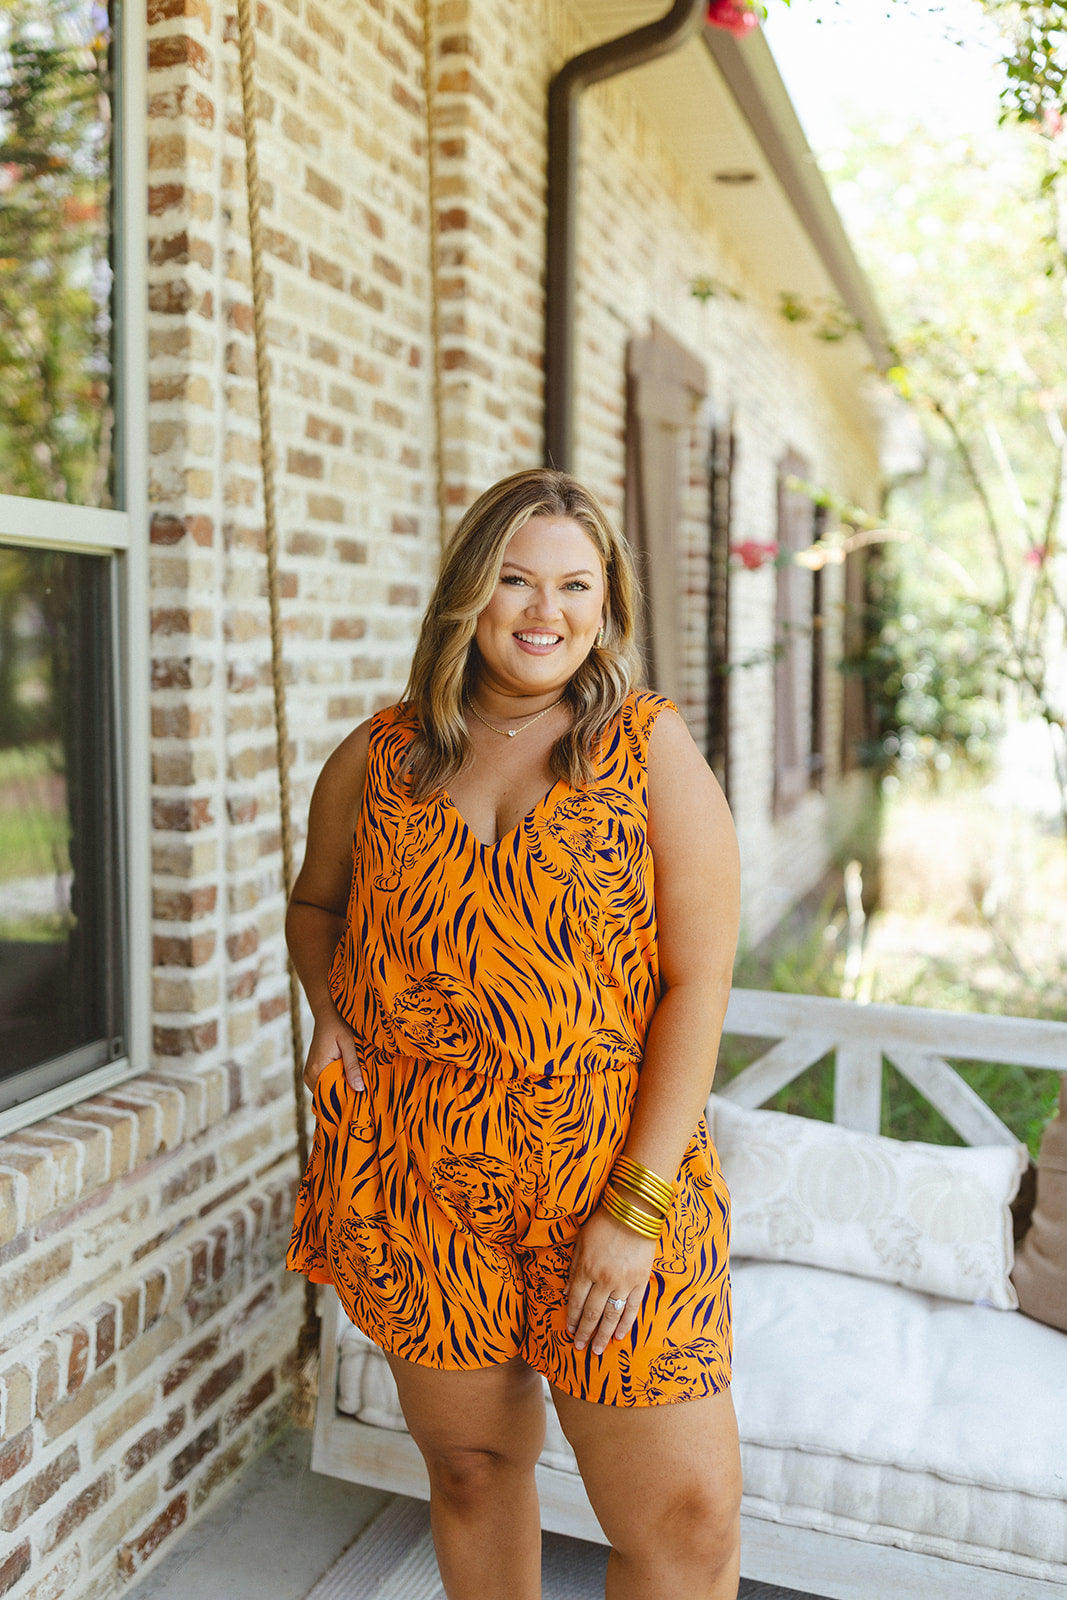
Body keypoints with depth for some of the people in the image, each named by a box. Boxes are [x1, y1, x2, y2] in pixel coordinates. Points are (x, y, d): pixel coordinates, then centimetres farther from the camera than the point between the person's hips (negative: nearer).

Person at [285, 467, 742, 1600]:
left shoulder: (651, 747, -2)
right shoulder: (379, 758, 4)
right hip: (416, 1181, 2)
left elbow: (698, 982, -7)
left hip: (619, 1177, -1)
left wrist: (638, 1206, -11)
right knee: (469, 1463, 16)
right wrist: (327, 1008, 1)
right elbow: (315, 901, 22)